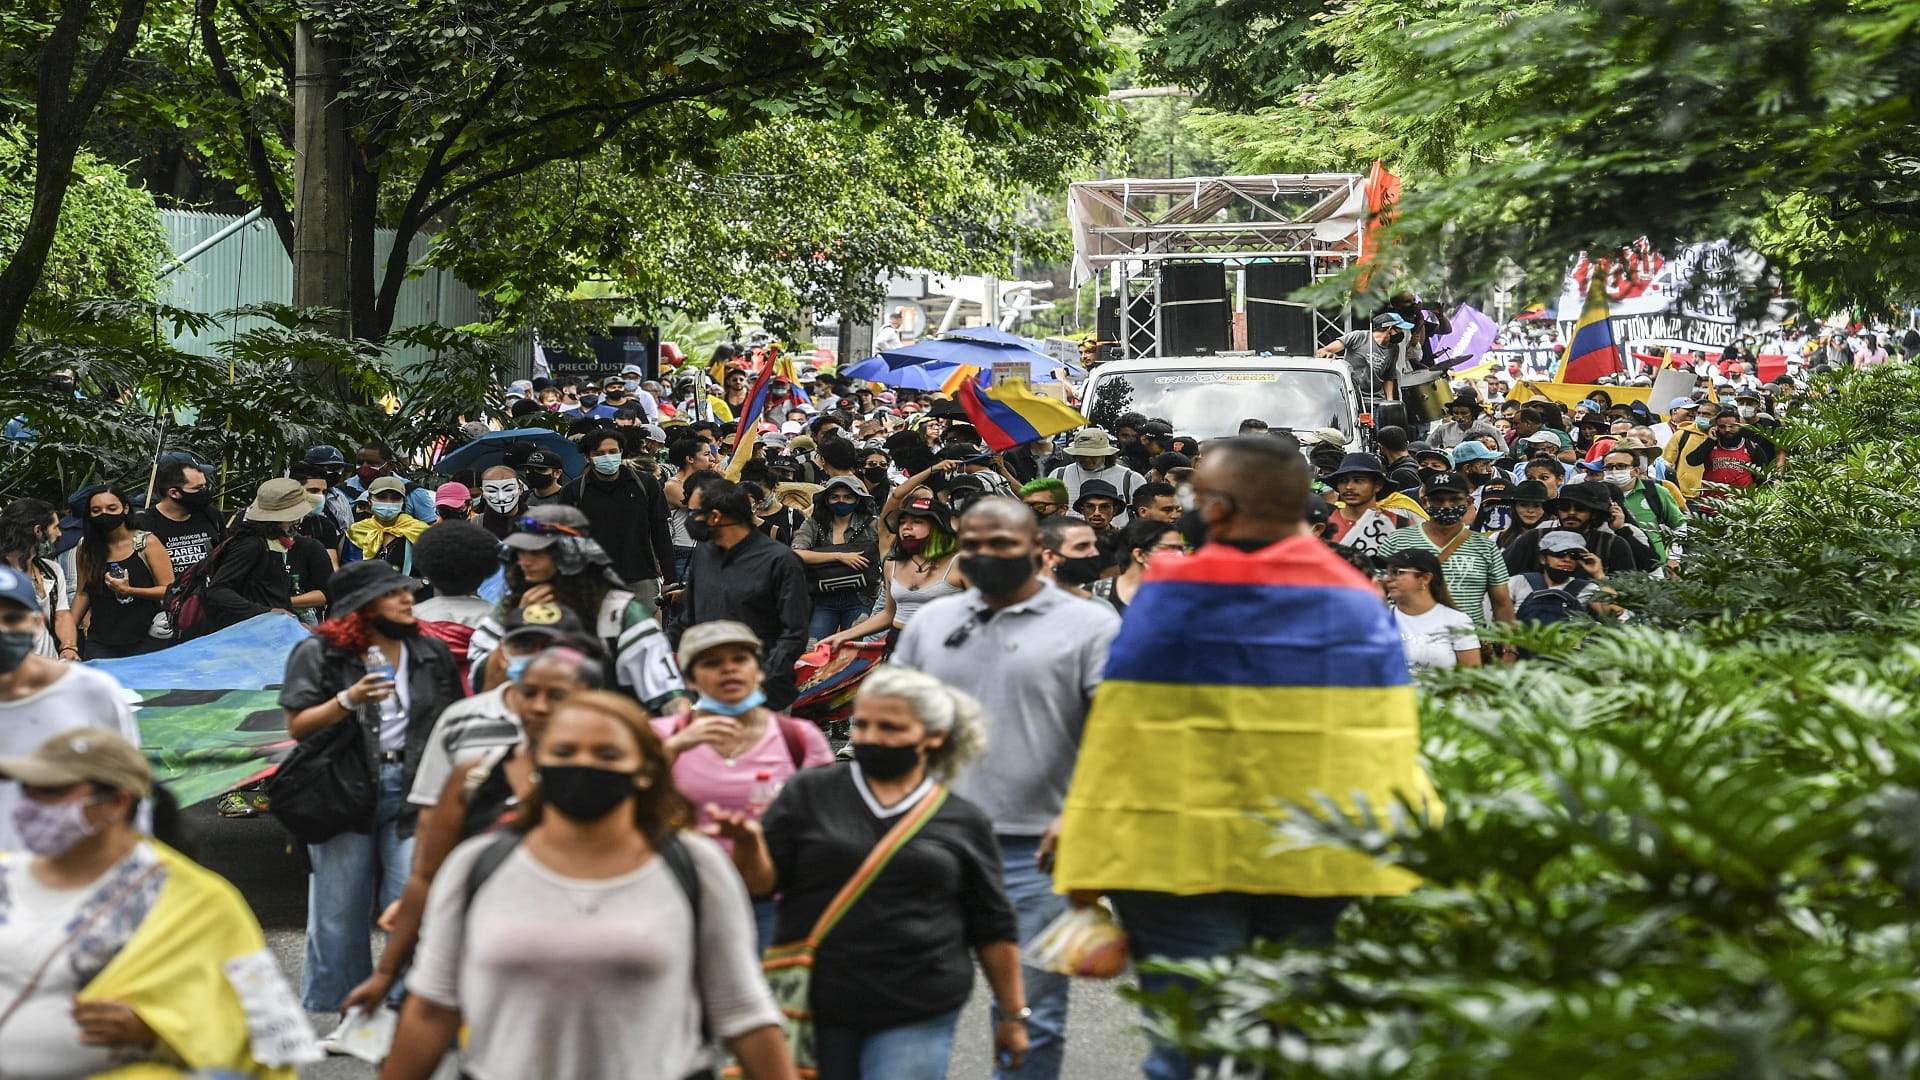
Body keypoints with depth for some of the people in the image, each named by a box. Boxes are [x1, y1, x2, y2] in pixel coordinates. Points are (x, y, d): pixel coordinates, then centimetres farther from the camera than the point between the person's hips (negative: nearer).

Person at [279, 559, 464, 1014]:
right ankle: (332, 1013, 14)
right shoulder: (319, 653, 0)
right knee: (340, 912, 3)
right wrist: (348, 700, -18)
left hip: (412, 788, 2)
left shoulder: (431, 653, 12)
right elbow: (298, 726, -4)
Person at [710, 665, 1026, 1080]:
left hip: (917, 1017, -1)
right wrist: (747, 841, -21)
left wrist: (1012, 1014, 12)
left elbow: (993, 928, 11)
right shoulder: (809, 793, 4)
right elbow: (760, 882, -1)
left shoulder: (964, 822, 6)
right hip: (814, 1009, 1)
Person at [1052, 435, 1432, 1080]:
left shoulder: (1174, 593, -6)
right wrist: (1396, 873, 14)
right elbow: (1392, 751, 9)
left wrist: (1087, 869, -2)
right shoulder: (1359, 600, 7)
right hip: (1323, 869, 4)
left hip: (1185, 863, -4)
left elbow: (1118, 737, -6)